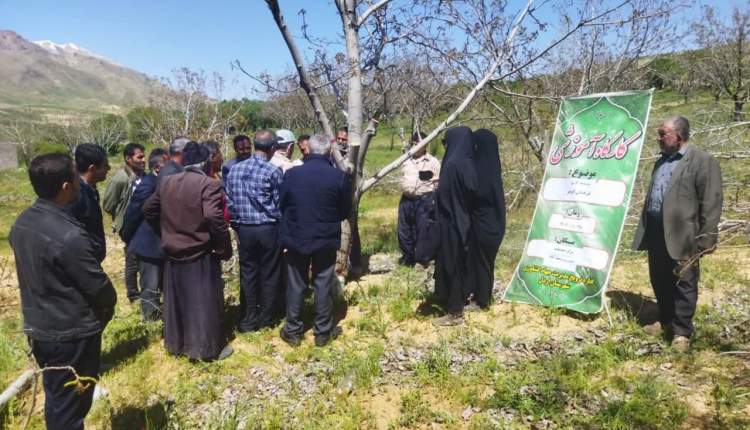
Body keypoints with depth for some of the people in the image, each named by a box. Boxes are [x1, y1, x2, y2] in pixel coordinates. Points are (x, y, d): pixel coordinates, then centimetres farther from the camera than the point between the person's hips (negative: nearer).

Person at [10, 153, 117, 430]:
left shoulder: (21, 223, -2)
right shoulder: (69, 235, -29)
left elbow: (33, 273, 9)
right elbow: (98, 285, -20)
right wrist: (109, 306, 1)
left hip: (37, 327, 8)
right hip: (71, 333, -8)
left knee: (54, 396, 25)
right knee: (70, 405, 10)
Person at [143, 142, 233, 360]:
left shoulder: (165, 182, 4)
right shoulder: (209, 184, -17)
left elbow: (149, 209, 12)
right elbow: (214, 218, -27)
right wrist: (224, 248, -16)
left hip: (173, 252, 6)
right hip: (202, 254, -6)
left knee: (176, 300, 18)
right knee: (204, 303, 5)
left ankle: (176, 344, 32)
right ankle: (208, 348, 16)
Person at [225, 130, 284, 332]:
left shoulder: (235, 169, 4)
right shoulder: (273, 171, -11)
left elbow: (229, 202, 7)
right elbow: (279, 204, -6)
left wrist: (236, 227, 15)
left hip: (244, 229, 4)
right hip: (268, 229, -4)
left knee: (247, 274, 11)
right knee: (270, 274, 9)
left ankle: (248, 319, 18)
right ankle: (267, 318, 20)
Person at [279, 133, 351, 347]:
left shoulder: (291, 173, -10)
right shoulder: (339, 177, -12)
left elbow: (282, 205, 2)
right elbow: (345, 210, 0)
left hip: (296, 237, 1)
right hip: (326, 239, -1)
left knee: (296, 285, 12)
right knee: (323, 285, 10)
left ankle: (292, 331, 23)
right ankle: (322, 331, 21)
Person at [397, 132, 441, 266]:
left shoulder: (433, 162, -3)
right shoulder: (406, 162, 13)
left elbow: (438, 183, -1)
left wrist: (434, 201, -5)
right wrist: (404, 192, 16)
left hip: (424, 200, -5)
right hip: (406, 200, 5)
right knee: (404, 229, 9)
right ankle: (407, 255, 21)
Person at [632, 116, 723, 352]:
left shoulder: (702, 161, -9)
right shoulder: (661, 162, 16)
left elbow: (711, 203, -13)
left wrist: (705, 240, -15)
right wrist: (645, 229, 18)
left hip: (682, 237, -7)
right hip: (656, 234, 8)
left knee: (684, 285, 3)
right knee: (659, 282, 15)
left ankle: (681, 332, 13)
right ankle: (666, 321, 32)